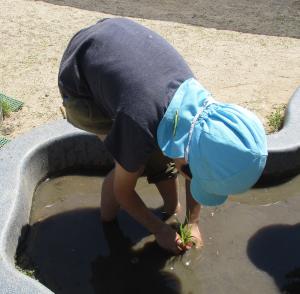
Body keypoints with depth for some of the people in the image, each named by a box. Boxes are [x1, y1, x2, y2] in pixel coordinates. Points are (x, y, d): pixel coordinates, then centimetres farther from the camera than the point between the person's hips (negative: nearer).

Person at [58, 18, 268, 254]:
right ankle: (106, 226, 10)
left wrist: (193, 223, 4)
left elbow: (198, 166, -2)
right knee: (134, 163, -15)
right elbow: (123, 191, -18)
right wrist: (159, 229, -5)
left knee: (160, 152, -3)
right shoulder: (140, 128, -40)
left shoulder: (199, 102, -22)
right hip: (81, 85, -5)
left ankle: (173, 210, 22)